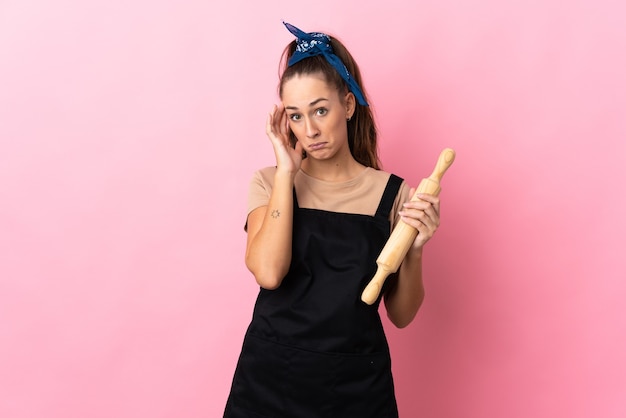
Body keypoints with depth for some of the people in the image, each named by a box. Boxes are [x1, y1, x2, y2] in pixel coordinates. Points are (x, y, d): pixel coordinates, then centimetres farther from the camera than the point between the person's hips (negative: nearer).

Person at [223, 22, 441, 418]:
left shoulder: (391, 193, -3)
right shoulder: (271, 183, -1)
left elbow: (401, 316, 1)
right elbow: (268, 273, -20)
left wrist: (413, 250, -16)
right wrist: (287, 170, -14)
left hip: (356, 385, 0)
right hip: (270, 377, 0)